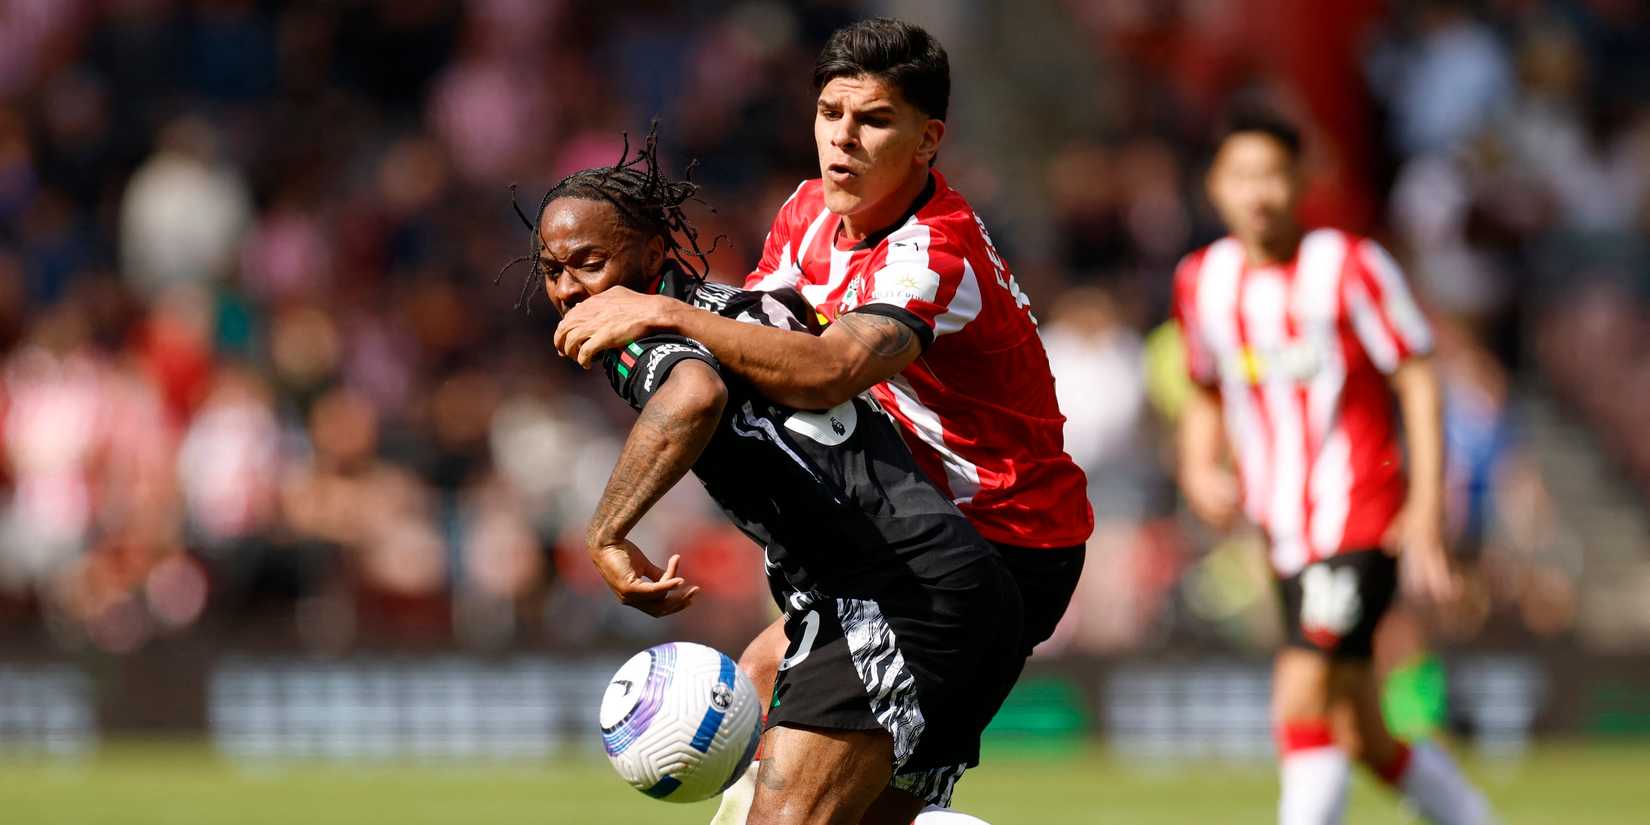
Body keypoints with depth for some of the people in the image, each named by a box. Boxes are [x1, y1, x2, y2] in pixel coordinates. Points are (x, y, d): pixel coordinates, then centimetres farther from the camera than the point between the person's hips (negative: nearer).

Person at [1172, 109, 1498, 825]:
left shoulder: (1349, 266, -8)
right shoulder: (1200, 282, 8)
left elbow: (1415, 381, -5)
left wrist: (1428, 505, -13)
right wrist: (1198, 470, 2)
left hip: (1359, 519, -6)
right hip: (1287, 538, 6)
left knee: (1301, 705, -18)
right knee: (1361, 742, 7)